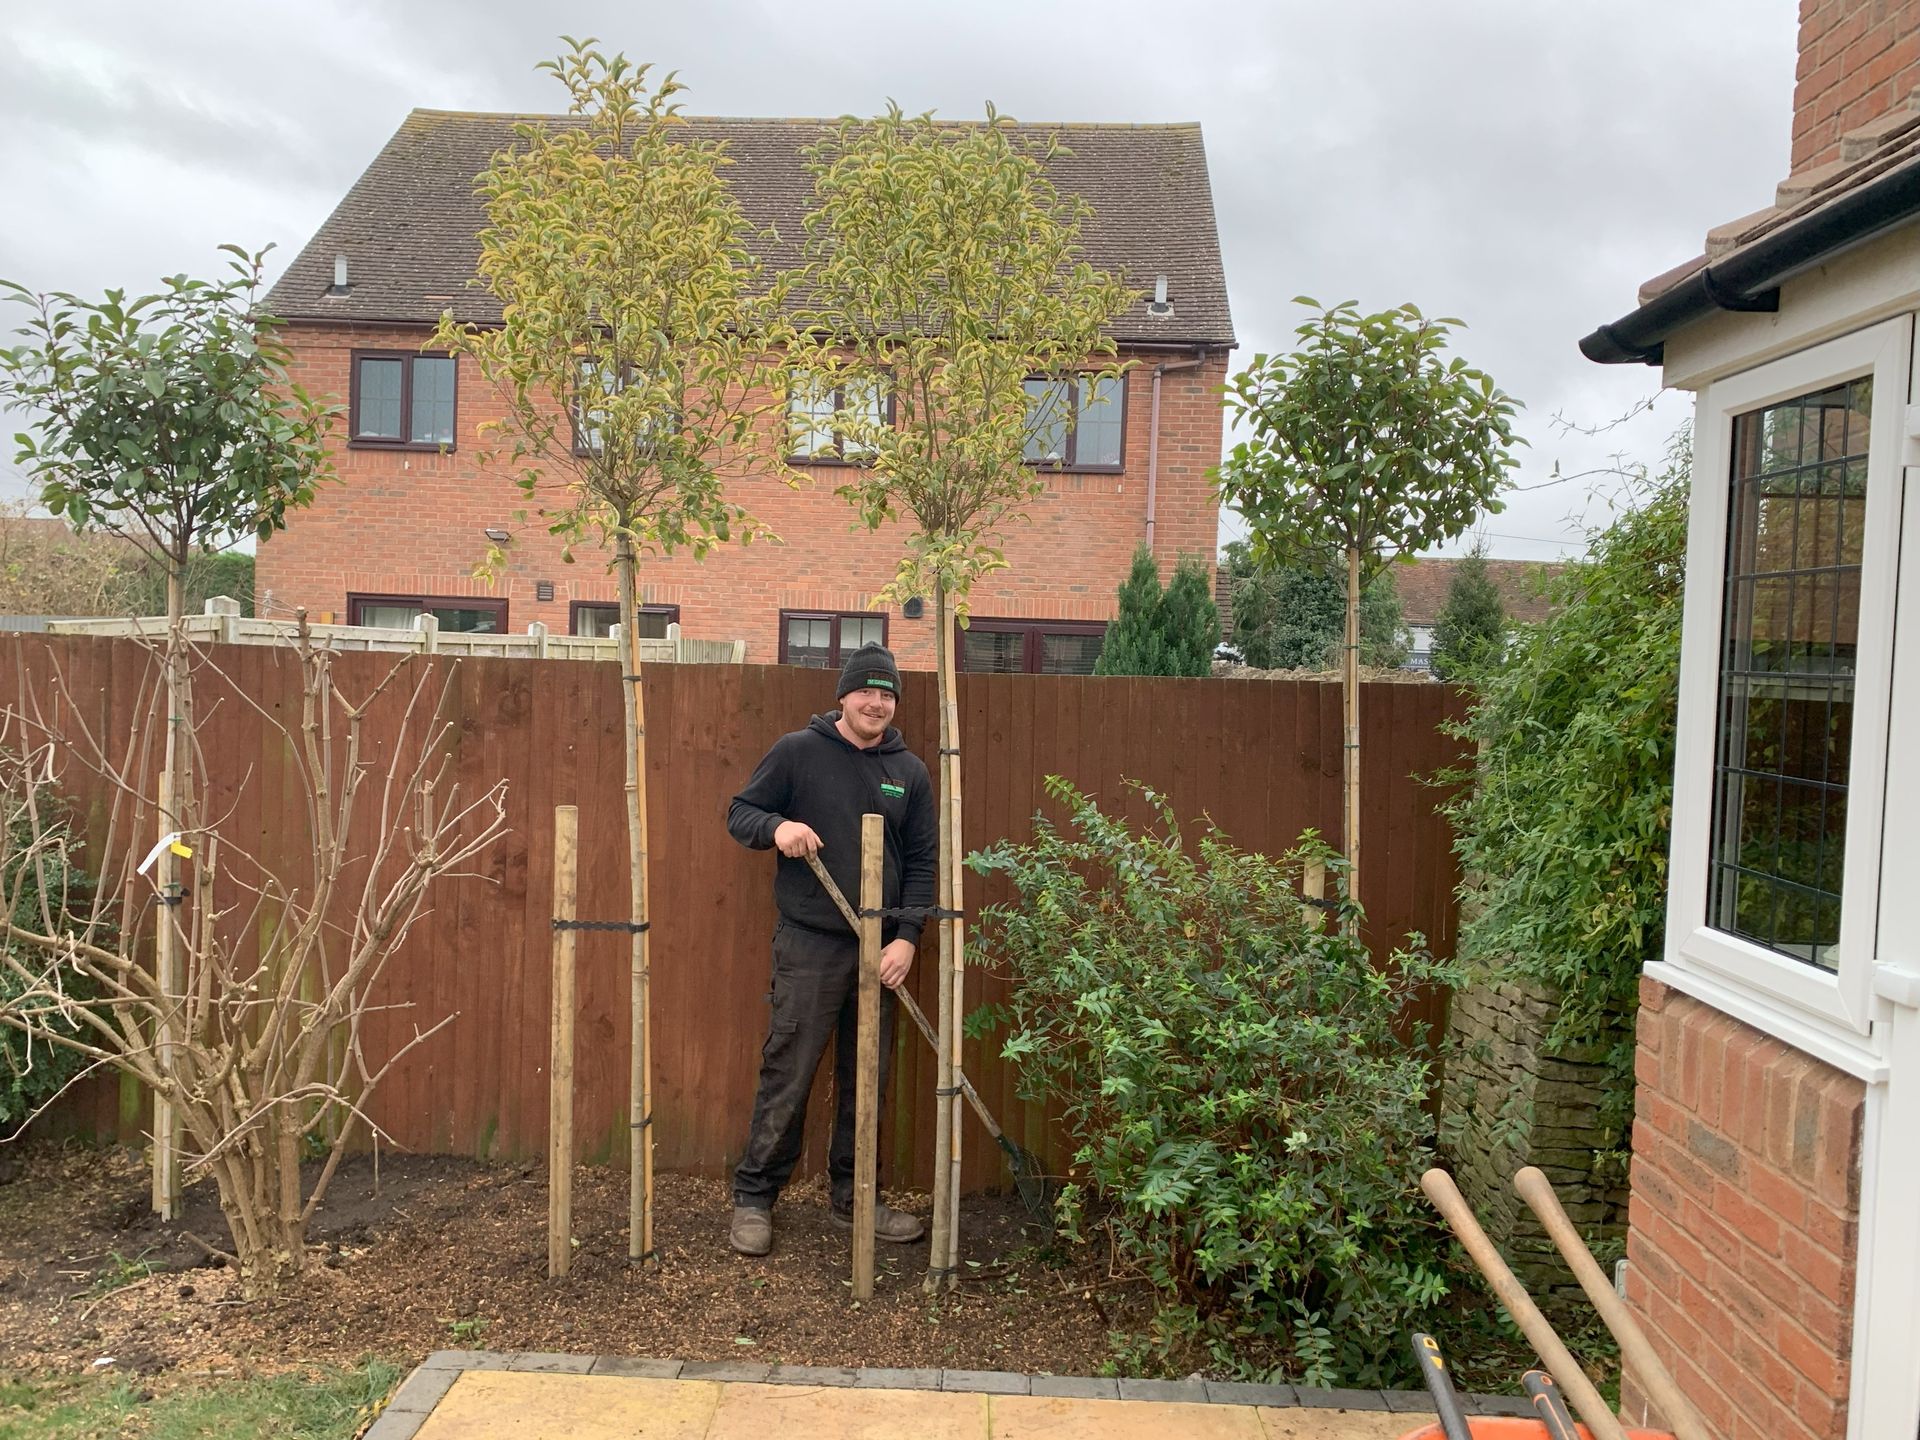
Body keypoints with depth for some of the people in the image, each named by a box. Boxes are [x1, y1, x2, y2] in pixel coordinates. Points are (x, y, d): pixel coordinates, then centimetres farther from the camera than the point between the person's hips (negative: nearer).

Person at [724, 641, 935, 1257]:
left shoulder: (909, 772, 8)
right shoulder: (797, 751, -2)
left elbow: (923, 862, 8)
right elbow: (739, 813, 3)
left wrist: (908, 937, -3)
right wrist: (776, 826, -20)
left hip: (880, 950, 4)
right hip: (809, 945, -4)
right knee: (787, 1077, 0)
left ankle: (851, 1199, 26)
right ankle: (753, 1198, 15)